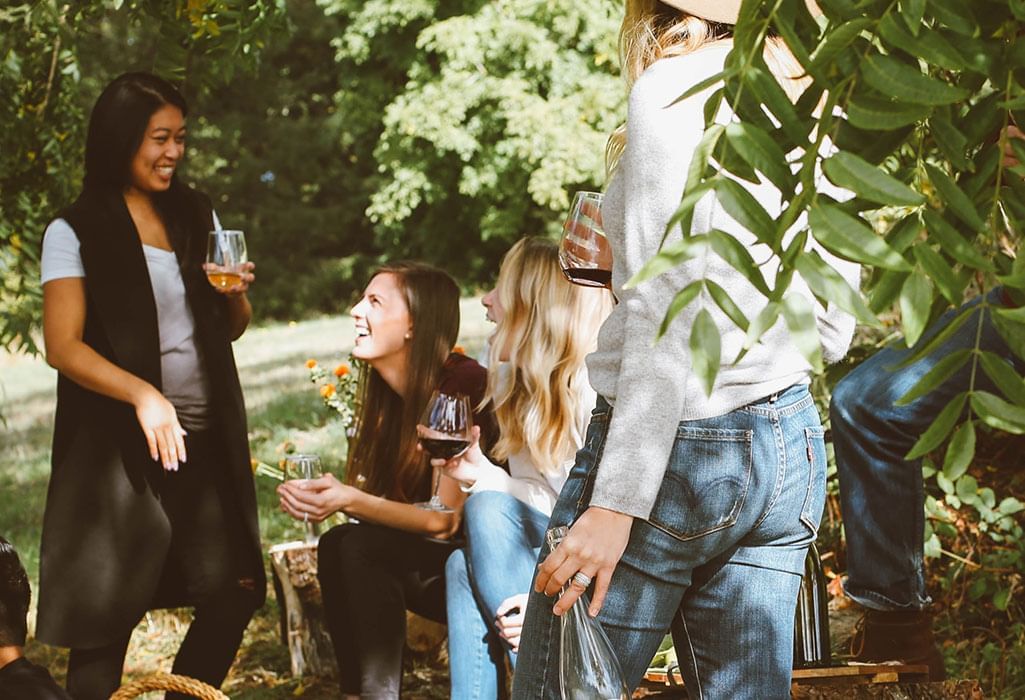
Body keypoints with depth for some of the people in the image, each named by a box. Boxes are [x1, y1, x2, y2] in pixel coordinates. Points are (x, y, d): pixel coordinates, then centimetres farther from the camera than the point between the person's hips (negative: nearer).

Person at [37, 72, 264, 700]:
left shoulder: (197, 216, 12)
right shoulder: (76, 232, -4)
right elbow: (63, 347, -11)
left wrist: (237, 294, -3)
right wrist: (144, 395, -26)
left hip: (206, 439, 5)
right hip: (120, 447, -5)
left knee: (235, 592, 1)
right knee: (109, 616, -3)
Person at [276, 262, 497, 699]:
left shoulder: (462, 387, -19)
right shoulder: (389, 393, 4)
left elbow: (446, 519, -20)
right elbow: (374, 496, 1)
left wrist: (351, 500, -29)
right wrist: (322, 498, -19)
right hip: (431, 569, 7)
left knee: (364, 546, -26)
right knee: (336, 545, -18)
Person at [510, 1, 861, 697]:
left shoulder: (677, 88, -8)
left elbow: (669, 312, -16)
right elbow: (831, 331, 15)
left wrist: (616, 502, -17)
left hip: (676, 450, -7)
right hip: (791, 447, 8)